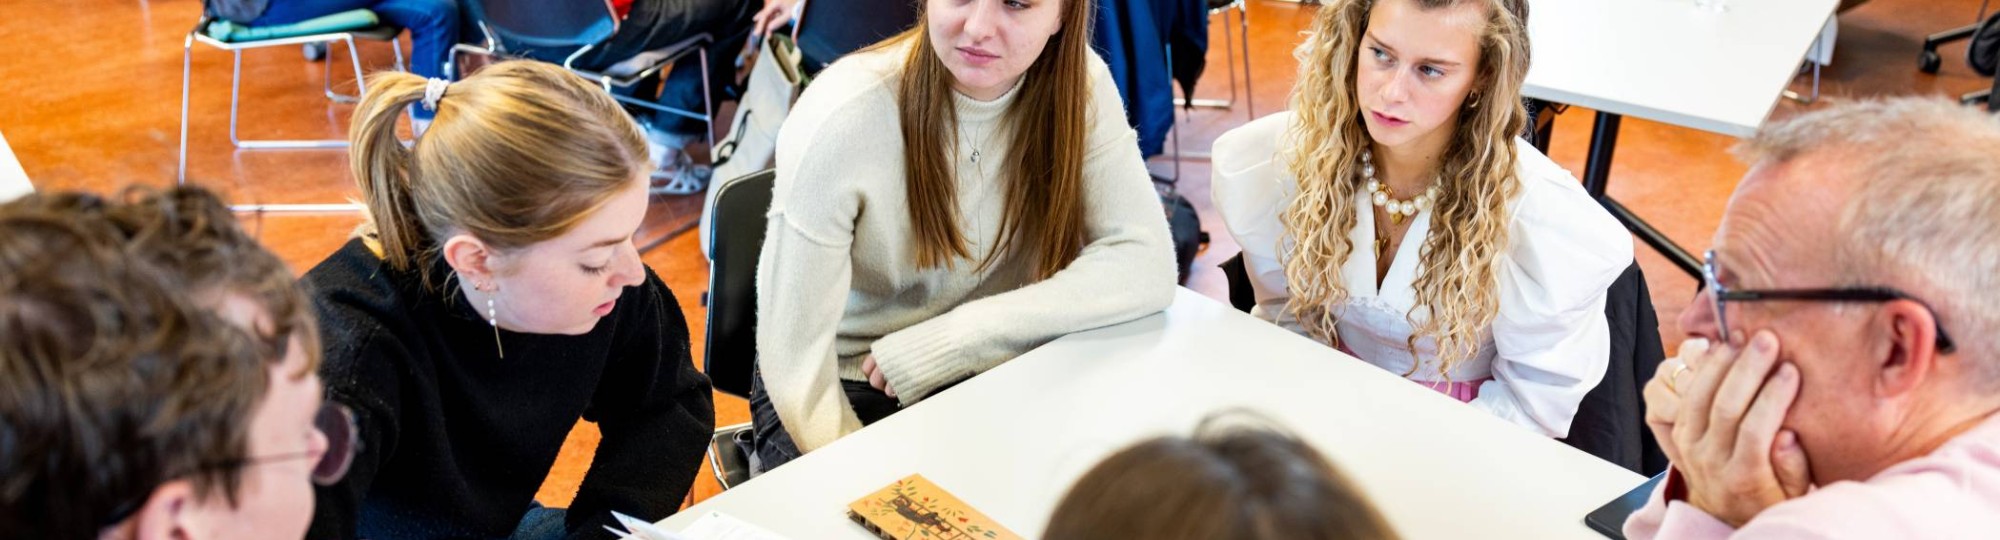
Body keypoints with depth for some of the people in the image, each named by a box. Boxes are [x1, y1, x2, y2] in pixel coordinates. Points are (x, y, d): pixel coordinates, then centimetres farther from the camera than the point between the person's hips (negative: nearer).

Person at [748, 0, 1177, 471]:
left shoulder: (1076, 84, -13)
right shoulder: (843, 117, -24)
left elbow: (1147, 268, -18)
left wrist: (960, 336, -24)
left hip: (993, 376, 3)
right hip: (846, 391, -3)